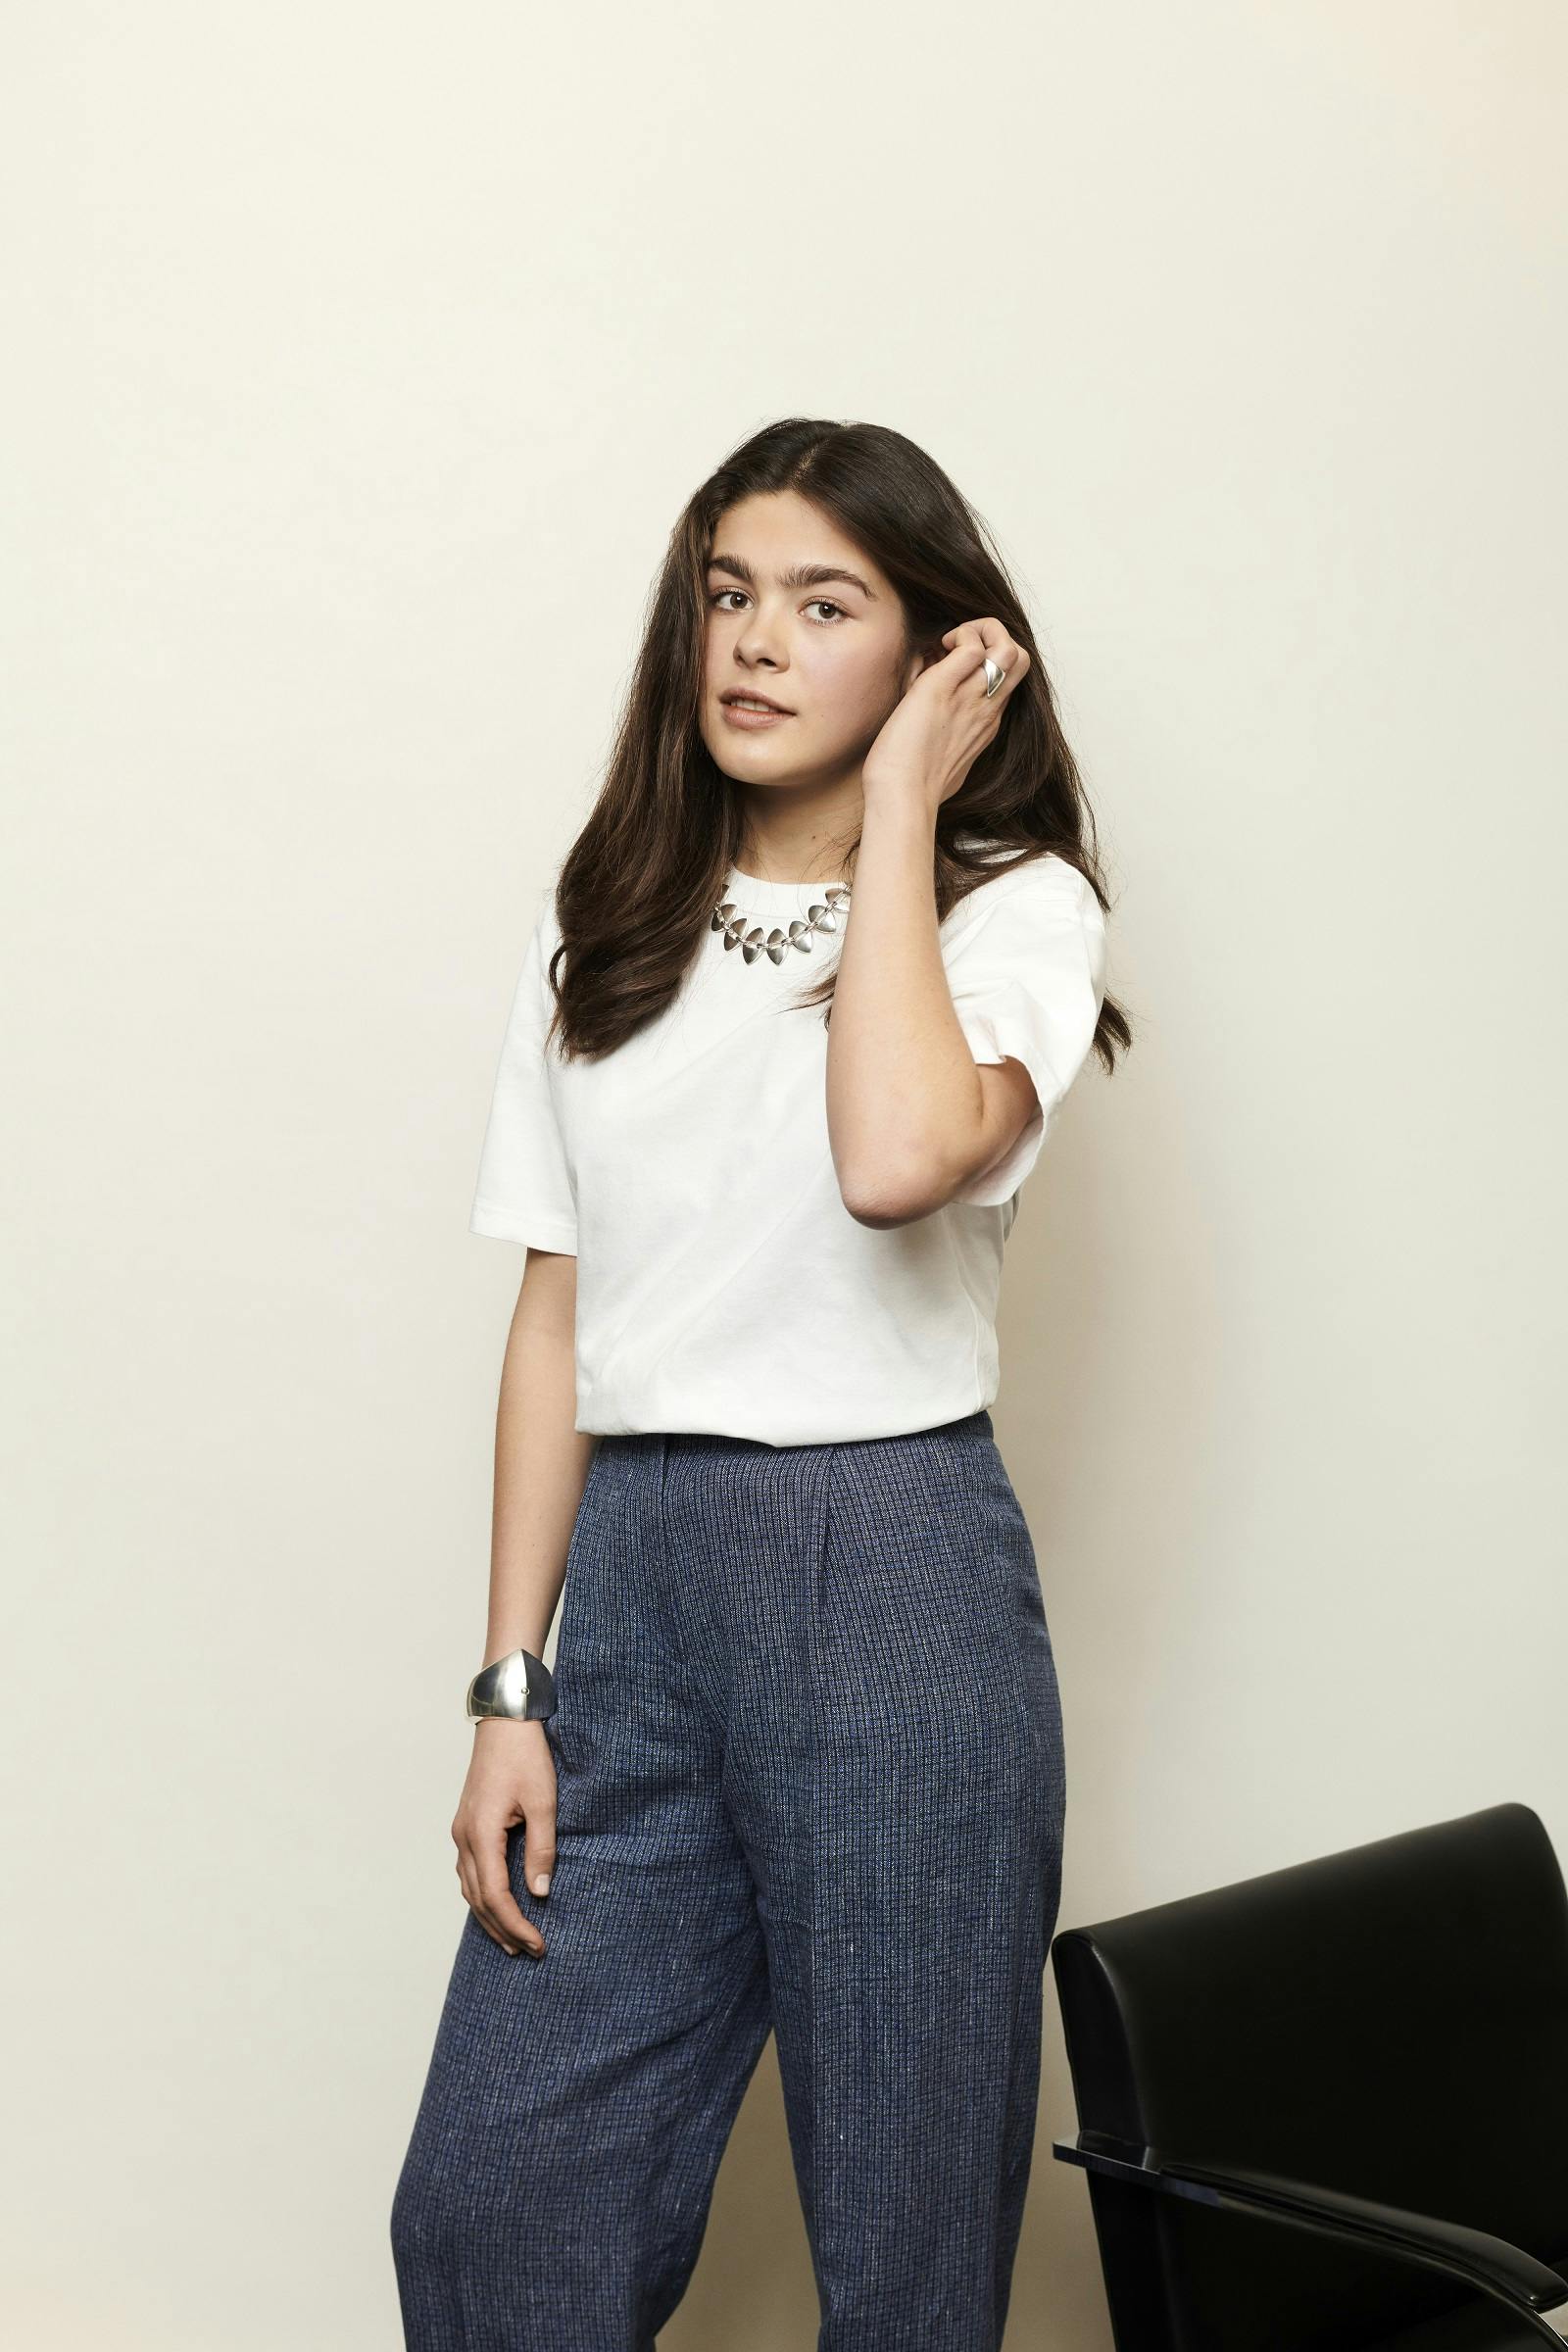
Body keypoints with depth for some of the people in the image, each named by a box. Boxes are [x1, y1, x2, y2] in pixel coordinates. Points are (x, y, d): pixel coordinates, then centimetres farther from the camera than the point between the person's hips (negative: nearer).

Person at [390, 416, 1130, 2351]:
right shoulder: (603, 928, 12)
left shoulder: (1010, 906, -1)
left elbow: (899, 1159, -24)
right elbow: (555, 1326, 10)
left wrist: (898, 811, -12)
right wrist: (511, 1693, 6)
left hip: (894, 1578, -4)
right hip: (634, 1579, 4)